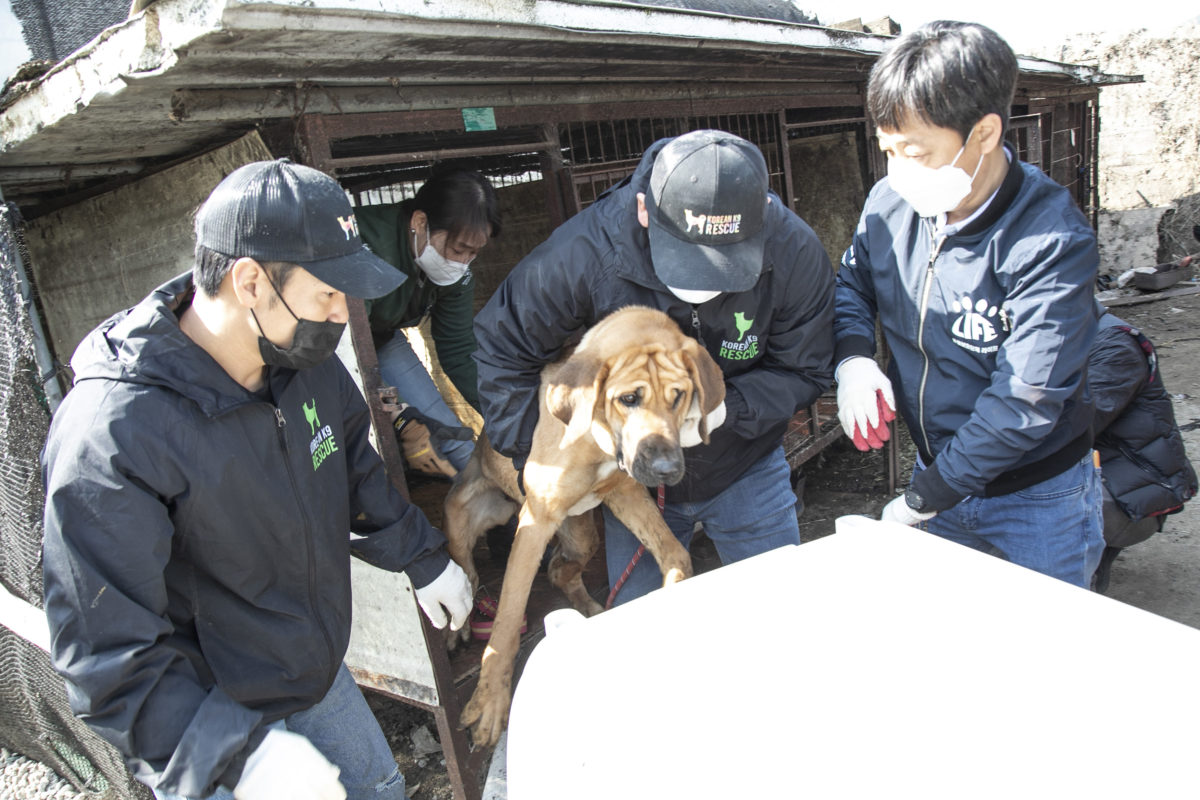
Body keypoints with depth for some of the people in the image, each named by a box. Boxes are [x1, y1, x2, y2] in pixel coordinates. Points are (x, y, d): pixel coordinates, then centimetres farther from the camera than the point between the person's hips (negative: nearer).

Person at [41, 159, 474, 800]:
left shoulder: (306, 361, -10)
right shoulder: (109, 438, -32)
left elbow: (356, 475, 8)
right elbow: (109, 659, -28)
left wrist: (423, 558, 11)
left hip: (322, 673, 7)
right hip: (204, 726, -6)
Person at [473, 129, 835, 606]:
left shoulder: (795, 252, -24)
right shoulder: (584, 252, -28)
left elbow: (803, 371, -12)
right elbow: (502, 347, -13)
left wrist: (724, 407, -29)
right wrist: (536, 455, -13)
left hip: (747, 470, 1)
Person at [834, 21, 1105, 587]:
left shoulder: (1052, 243, -27)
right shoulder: (892, 201, -11)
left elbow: (1025, 402, -27)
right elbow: (852, 283, 6)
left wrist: (924, 499, -22)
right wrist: (852, 358, -15)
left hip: (1037, 501, -4)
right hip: (936, 470, 5)